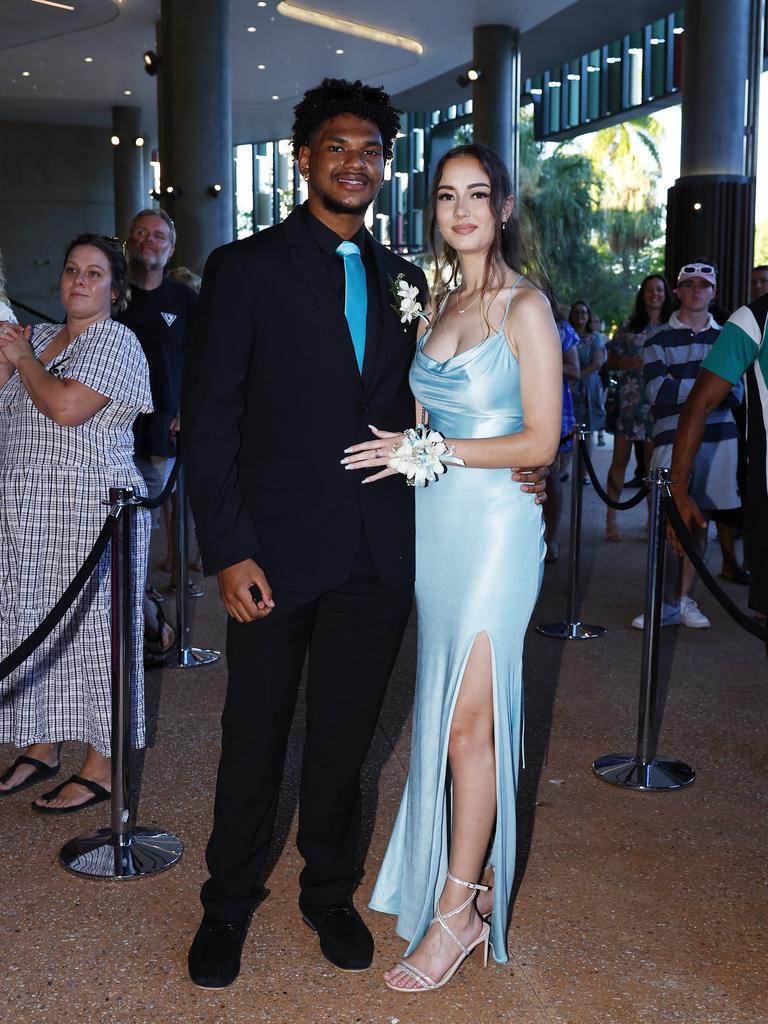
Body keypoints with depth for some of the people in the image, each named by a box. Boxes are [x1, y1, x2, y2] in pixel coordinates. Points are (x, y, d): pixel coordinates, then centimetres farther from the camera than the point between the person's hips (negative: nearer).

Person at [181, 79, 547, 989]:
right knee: (255, 741, 9)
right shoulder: (244, 268, -2)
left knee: (344, 738, 15)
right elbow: (209, 421, -6)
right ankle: (229, 904, 31)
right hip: (276, 553, -3)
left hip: (378, 557, 3)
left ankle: (329, 893, 35)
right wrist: (229, 551, -13)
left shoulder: (404, 281, 11)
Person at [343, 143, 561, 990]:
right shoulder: (441, 302, 14)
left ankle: (458, 912, 7)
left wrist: (432, 451, -15)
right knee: (441, 710, 11)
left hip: (495, 524, -7)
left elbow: (539, 440, -12)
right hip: (434, 523, 7)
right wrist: (405, 448, 2)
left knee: (468, 720, -5)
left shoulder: (526, 306, -7)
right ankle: (474, 872, 26)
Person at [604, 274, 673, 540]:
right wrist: (632, 362, -11)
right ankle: (611, 519, 6)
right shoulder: (628, 327, 7)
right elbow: (611, 362, 7)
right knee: (620, 460, 0)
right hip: (628, 401, 0)